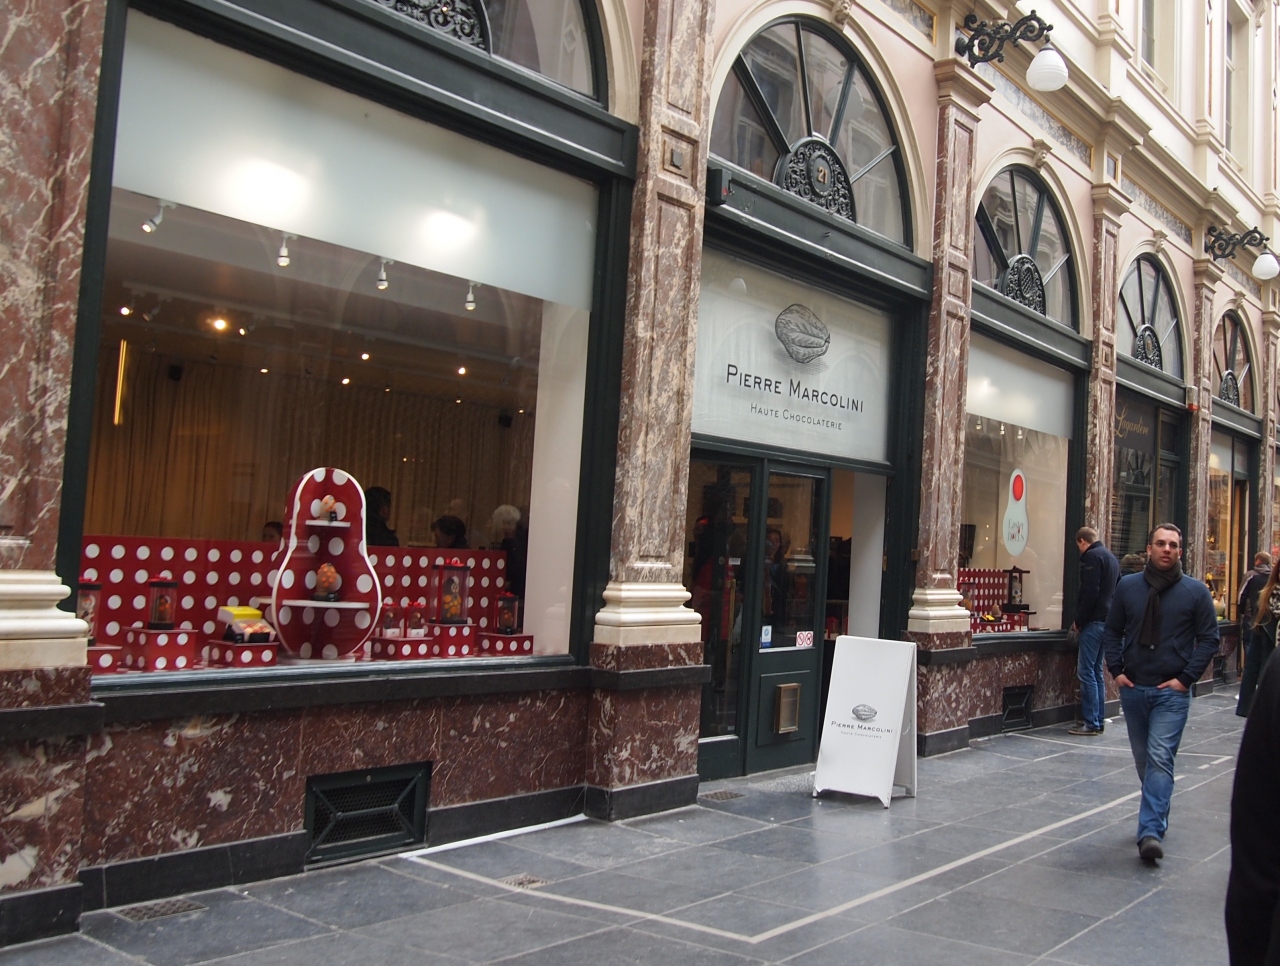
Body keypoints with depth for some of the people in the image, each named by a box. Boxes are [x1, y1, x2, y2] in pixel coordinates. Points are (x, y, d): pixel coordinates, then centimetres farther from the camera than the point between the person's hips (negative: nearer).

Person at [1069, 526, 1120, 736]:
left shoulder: (1092, 556, -12)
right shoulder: (1111, 557, 17)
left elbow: (1090, 592, -20)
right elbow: (1116, 590, 22)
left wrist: (1079, 621, -12)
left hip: (1094, 621, -10)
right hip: (1107, 620, 10)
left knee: (1086, 672, -7)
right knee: (1096, 671, 14)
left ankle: (1091, 723, -7)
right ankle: (1098, 720, 17)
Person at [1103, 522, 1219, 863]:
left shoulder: (1196, 592, -4)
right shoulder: (1128, 586, 3)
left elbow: (1209, 639, 0)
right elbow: (1112, 631, 11)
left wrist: (1186, 678, -8)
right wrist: (1116, 670, 1)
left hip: (1172, 691, -3)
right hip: (1133, 689, 3)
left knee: (1160, 757, -13)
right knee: (1144, 759, 14)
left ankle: (1151, 831, -16)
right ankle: (1157, 815, 31)